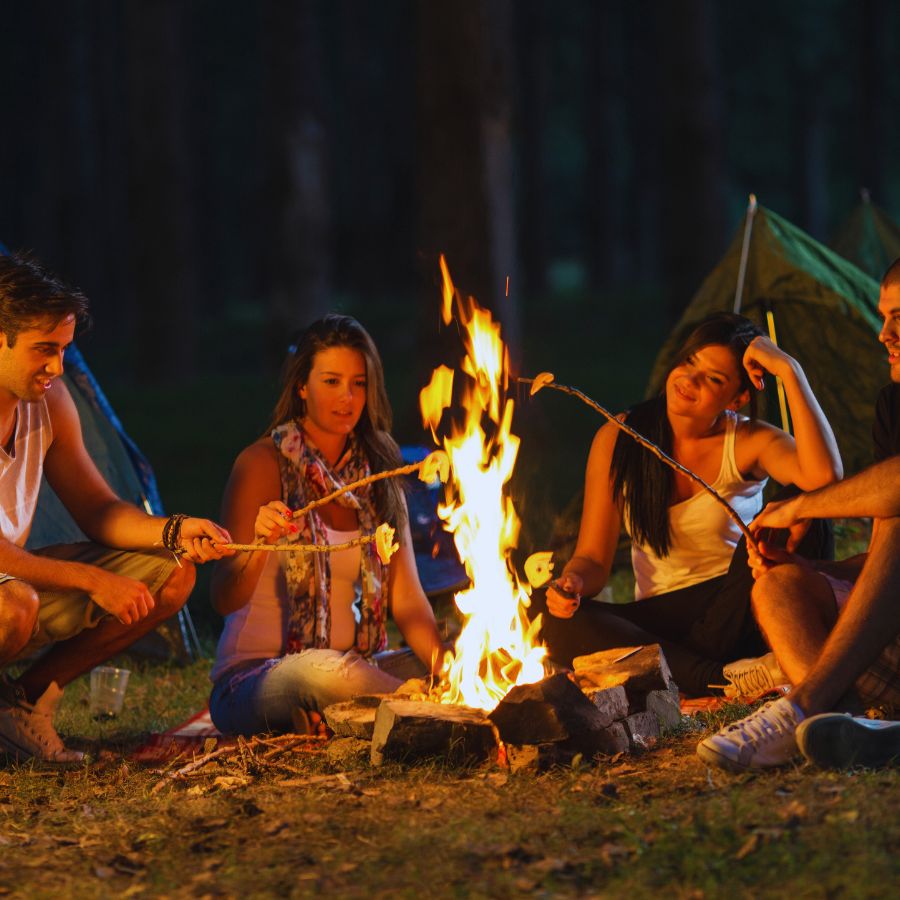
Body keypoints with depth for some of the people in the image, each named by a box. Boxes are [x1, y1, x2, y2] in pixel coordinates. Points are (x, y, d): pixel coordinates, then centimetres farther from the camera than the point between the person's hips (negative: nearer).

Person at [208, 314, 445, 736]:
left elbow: (406, 596, 2)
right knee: (319, 670, -39)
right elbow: (225, 600, -11)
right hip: (253, 681, -5)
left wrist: (444, 667, -16)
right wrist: (258, 548, -33)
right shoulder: (263, 464, -6)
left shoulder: (378, 472, 10)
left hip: (350, 670, 5)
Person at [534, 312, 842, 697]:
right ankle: (721, 679, -32)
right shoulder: (618, 439, 1)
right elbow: (593, 558, 4)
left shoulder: (748, 441, -5)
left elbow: (824, 475, -29)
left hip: (732, 610, -2)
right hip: (660, 617, 2)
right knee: (549, 617, -25)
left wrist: (790, 371, -23)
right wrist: (572, 582, -21)